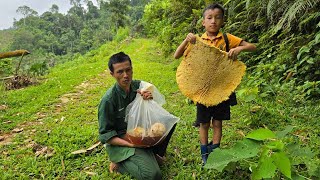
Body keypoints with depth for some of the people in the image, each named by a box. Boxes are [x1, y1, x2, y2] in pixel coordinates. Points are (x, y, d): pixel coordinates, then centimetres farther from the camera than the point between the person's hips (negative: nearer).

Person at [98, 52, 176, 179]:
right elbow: (105, 135, -15)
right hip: (120, 142, -6)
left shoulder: (138, 86, -6)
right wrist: (130, 144, -25)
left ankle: (154, 154, 5)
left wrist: (150, 99, -19)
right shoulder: (108, 100, -22)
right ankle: (120, 162, 0)